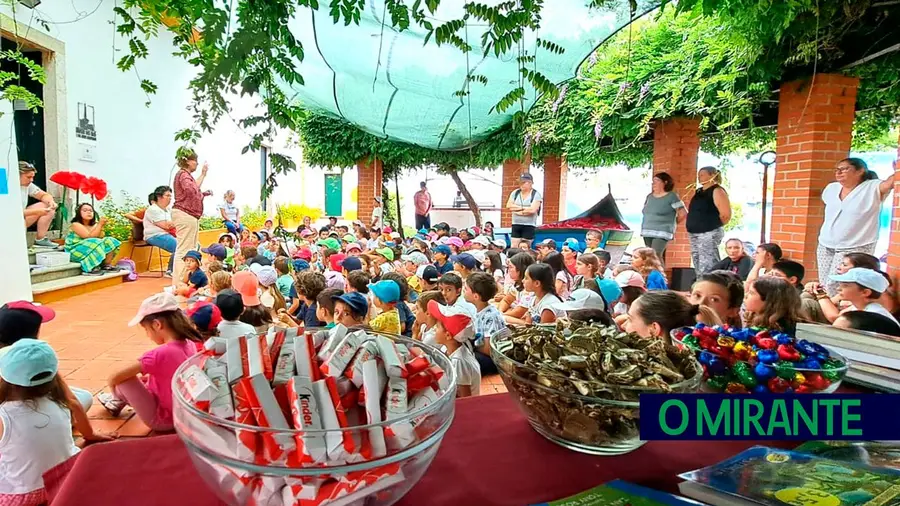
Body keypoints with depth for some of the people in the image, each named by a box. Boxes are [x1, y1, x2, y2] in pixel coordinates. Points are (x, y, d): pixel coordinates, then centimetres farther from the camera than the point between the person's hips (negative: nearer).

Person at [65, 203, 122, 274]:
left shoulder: (94, 225, 8)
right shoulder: (76, 224, -10)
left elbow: (100, 238, -5)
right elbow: (90, 237, -22)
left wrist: (101, 226, -14)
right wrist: (100, 224, -20)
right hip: (76, 252, -7)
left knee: (109, 241, -9)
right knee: (96, 243, -31)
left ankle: (106, 265, -11)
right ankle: (91, 269, -26)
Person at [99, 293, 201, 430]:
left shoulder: (159, 354, -27)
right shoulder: (191, 345, -7)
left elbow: (114, 377, -15)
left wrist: (114, 392, 4)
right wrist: (147, 377, 12)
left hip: (161, 419, -7)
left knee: (122, 378, -2)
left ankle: (118, 399, 27)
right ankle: (120, 400, 38)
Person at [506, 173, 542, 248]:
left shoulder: (536, 194, -4)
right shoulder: (515, 193, 9)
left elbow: (533, 210, -15)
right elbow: (509, 206, 0)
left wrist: (518, 210, -6)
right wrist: (522, 207, -7)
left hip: (529, 226, -3)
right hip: (516, 225, 4)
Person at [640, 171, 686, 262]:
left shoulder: (672, 196, -6)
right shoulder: (649, 196, 12)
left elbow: (683, 214, -5)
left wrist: (672, 223, 6)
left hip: (662, 233, -7)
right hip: (647, 232, 7)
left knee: (656, 256, -19)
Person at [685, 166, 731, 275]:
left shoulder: (717, 191, -9)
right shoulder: (698, 191, 15)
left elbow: (726, 214, -16)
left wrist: (714, 225, -3)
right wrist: (692, 225, 14)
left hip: (709, 233, -9)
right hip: (695, 234, 9)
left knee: (707, 268, -11)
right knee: (698, 266, 13)